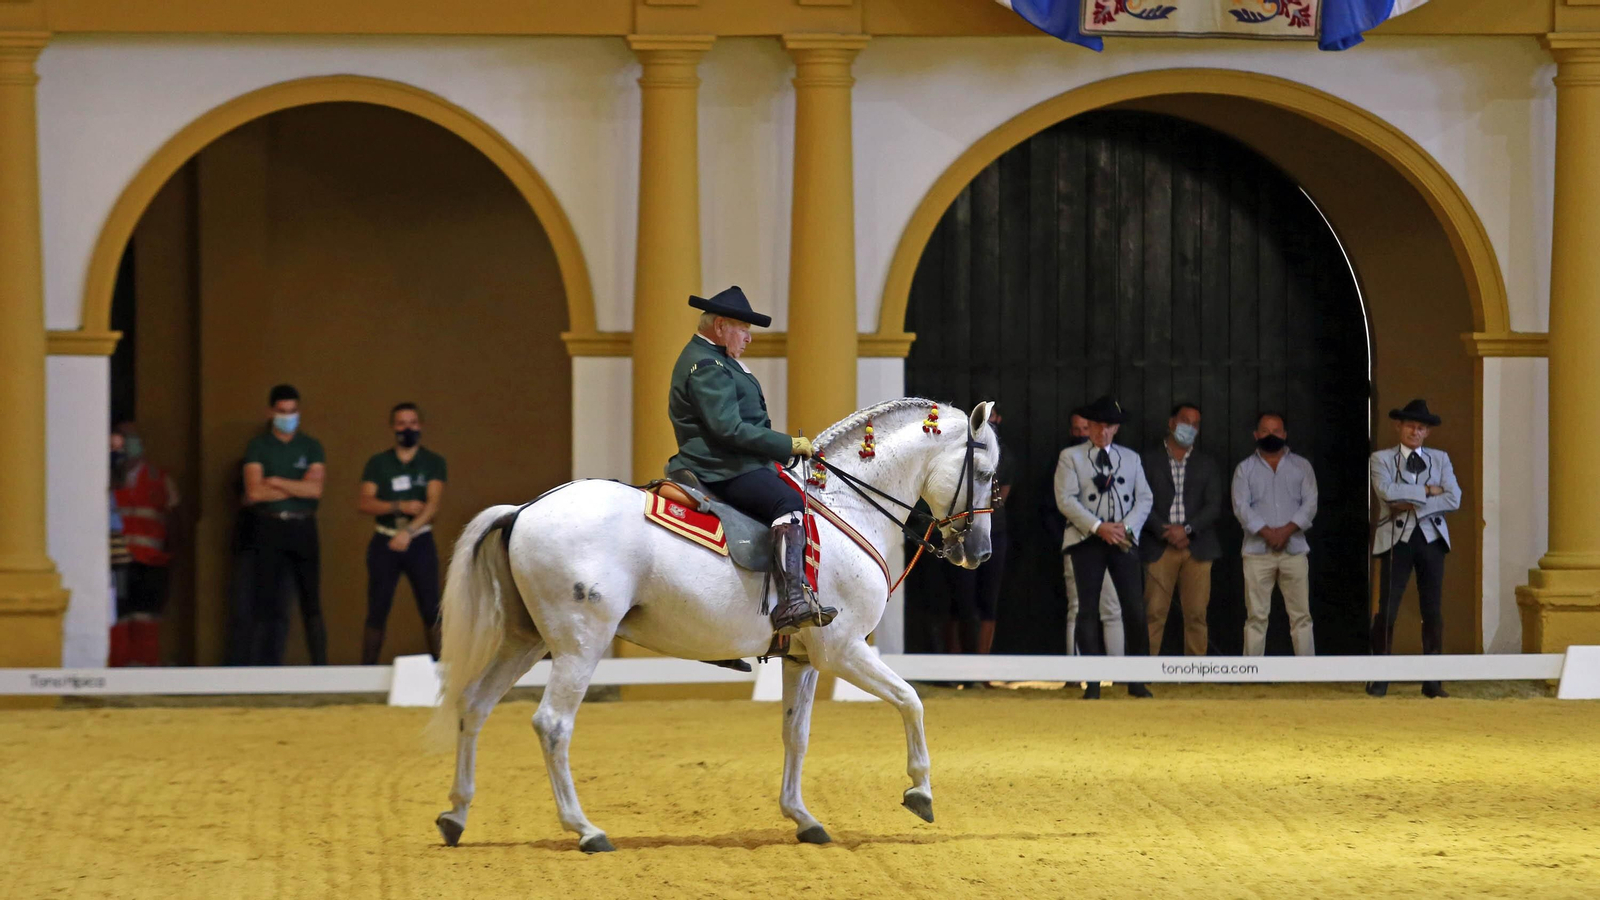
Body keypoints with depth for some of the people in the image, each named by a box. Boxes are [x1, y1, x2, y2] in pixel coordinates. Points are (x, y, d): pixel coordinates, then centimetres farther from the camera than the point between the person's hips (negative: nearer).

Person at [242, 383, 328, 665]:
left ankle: (320, 666, 2)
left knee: (311, 601, 0)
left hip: (303, 528, 1)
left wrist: (274, 482, -6)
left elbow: (315, 489, -5)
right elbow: (254, 492, -8)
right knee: (269, 603, -3)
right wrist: (297, 488, -5)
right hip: (270, 528, -1)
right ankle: (267, 670, -2)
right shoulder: (258, 447, 5)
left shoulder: (311, 447, 9)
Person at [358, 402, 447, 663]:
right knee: (377, 610, 0)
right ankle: (367, 670, 3)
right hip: (384, 543, 1)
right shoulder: (378, 464, 6)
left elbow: (433, 504, -10)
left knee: (431, 610, -4)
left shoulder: (433, 463, 3)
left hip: (420, 542, -1)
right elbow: (364, 503, -4)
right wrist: (400, 507, -18)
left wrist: (408, 532, -24)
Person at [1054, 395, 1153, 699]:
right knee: (1088, 610, -4)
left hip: (1123, 538, 2)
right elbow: (1066, 499, -5)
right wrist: (1098, 526, -14)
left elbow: (1144, 499, 11)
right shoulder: (1070, 457, 6)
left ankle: (1136, 681, 0)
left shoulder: (1130, 458, 16)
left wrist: (1125, 526, -7)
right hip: (1086, 539, -2)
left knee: (1134, 608, -6)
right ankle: (1092, 683, -3)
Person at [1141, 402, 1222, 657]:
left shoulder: (1206, 465, 15)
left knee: (1196, 615, -2)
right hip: (1159, 548, -2)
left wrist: (1187, 529, -9)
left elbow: (1214, 507, 6)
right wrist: (1165, 532, -11)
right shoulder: (1149, 462, 9)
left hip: (1197, 548, 2)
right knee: (1154, 613, -7)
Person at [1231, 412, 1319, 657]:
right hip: (1257, 551, -1)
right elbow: (1241, 506, -3)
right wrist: (1267, 532, -16)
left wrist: (1287, 530, -14)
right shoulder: (1245, 469, 9)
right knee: (1257, 616, -1)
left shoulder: (1301, 466, 11)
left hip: (1294, 550, 1)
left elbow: (1310, 503, 1)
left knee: (1301, 615, 0)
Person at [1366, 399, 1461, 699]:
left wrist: (1413, 505, -10)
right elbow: (1387, 491, -15)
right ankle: (1380, 678, 0)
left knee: (1433, 610, 1)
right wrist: (1427, 490, -10)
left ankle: (1432, 680, 5)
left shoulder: (1440, 459, 13)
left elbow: (1454, 499, -1)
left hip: (1431, 538, 3)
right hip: (1397, 539, -3)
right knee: (1387, 610, -7)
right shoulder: (1381, 459, 6)